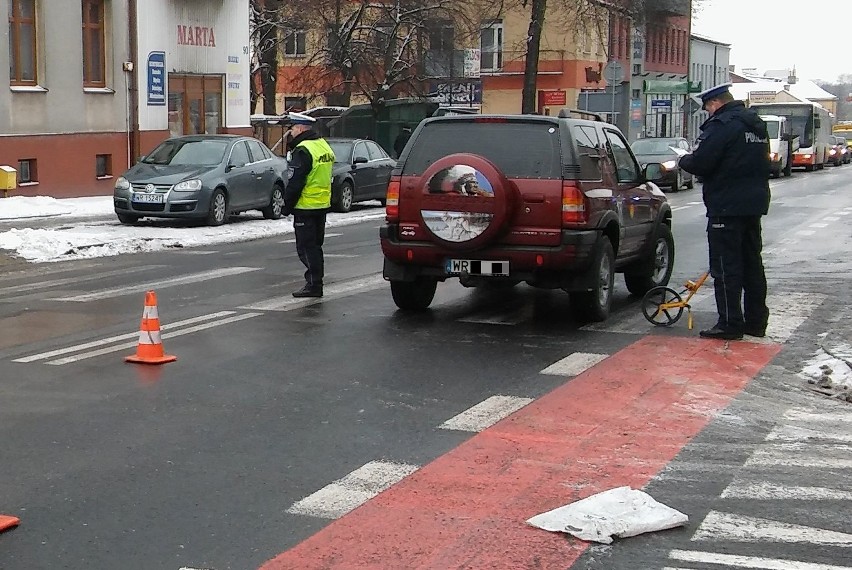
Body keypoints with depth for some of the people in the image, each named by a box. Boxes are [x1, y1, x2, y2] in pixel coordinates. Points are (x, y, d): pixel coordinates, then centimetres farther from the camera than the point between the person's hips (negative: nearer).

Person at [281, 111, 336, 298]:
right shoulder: (324, 146, 12)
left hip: (306, 206, -9)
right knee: (315, 246, 16)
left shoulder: (302, 151, -17)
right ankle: (316, 282, 21)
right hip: (323, 204, 9)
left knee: (306, 247, -3)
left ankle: (313, 285, -4)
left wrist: (287, 206, -11)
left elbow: (295, 183, -19)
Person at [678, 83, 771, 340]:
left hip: (727, 207, -9)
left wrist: (684, 160, 2)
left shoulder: (722, 124, -15)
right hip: (754, 204, 9)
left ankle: (730, 323, -3)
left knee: (726, 266, -4)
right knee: (752, 264, 14)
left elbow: (700, 164, -20)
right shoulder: (757, 125, 16)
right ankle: (756, 321, 20)